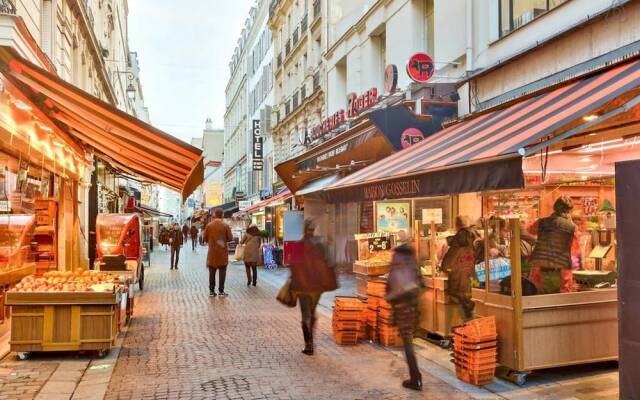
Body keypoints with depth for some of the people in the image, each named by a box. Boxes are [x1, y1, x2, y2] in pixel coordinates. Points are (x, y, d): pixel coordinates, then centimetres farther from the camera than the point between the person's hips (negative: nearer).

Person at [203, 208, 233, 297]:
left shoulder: (209, 225, -4)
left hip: (212, 252, 1)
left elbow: (204, 238, 2)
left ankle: (211, 290, 11)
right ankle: (221, 290, 4)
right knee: (222, 271, 5)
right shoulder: (225, 225, -7)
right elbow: (230, 238, -5)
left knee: (212, 272, 9)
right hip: (222, 252, -1)